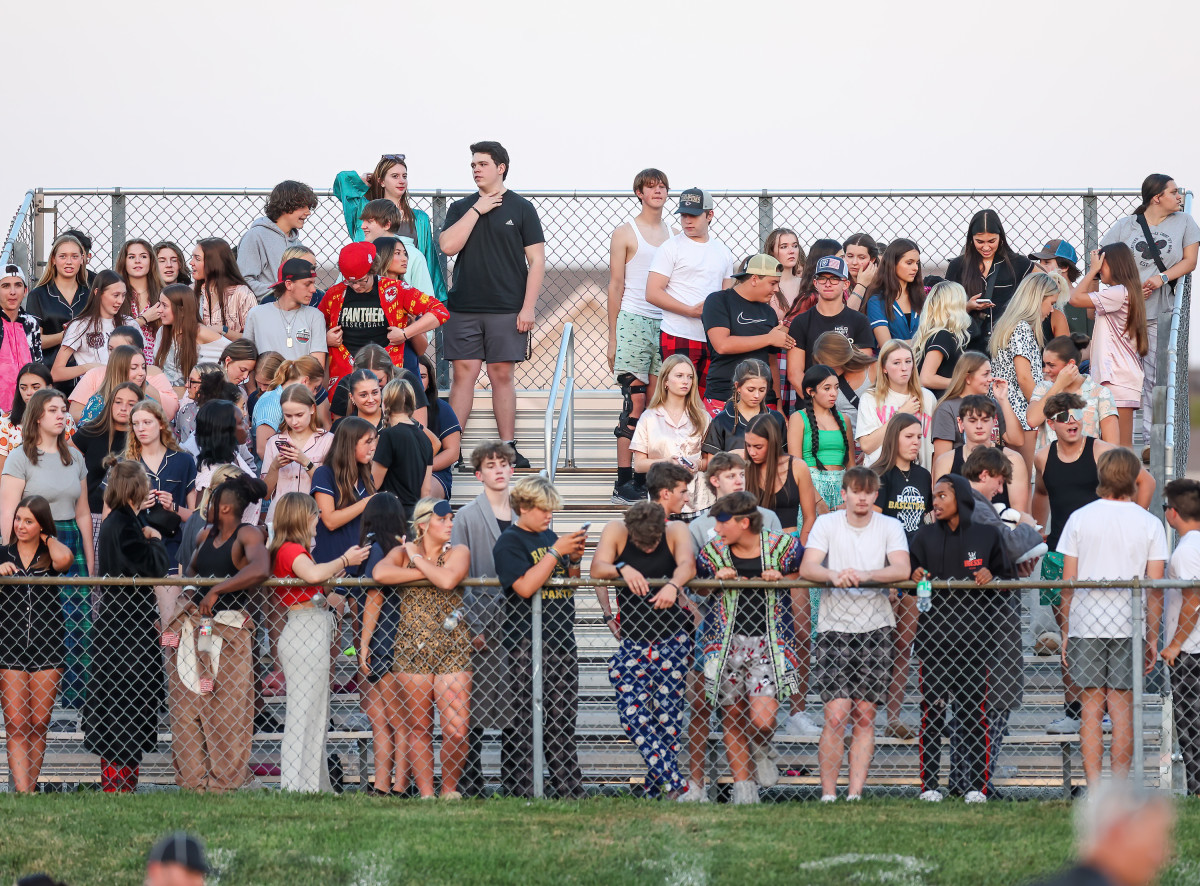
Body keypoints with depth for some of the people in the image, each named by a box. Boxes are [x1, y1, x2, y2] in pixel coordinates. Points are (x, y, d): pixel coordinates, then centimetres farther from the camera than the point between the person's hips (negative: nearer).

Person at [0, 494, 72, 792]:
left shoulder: (50, 554, 6)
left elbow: (64, 559, -18)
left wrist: (47, 537, 0)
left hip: (47, 647, 0)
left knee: (38, 725, 4)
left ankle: (29, 787, 13)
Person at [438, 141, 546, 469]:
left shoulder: (521, 208, 4)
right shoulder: (461, 208, 11)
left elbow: (537, 260, 1)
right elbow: (448, 246, -4)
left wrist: (528, 307, -7)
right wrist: (476, 211, -6)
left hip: (506, 309, -2)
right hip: (463, 307, 2)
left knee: (502, 374, 0)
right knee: (463, 373, -1)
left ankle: (508, 447, 5)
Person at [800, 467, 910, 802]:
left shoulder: (890, 527, 3)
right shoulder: (826, 524, 3)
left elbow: (901, 569, -13)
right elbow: (807, 568, -10)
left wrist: (862, 575, -29)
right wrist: (834, 575, -32)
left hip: (876, 627, 1)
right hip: (834, 627, -1)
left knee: (865, 716, 1)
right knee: (837, 714, -11)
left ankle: (856, 793, 6)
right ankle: (828, 794, -6)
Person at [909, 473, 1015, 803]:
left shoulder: (988, 535, 8)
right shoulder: (925, 537, 12)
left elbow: (1009, 577, 12)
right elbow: (909, 573, 13)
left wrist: (991, 578, -9)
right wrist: (916, 577, -9)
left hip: (973, 636, -1)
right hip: (933, 634, 1)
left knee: (974, 709, -3)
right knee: (932, 709, -4)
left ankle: (976, 785, 1)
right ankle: (929, 784, -1)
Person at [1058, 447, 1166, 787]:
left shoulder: (1079, 518, 2)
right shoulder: (1149, 524, 0)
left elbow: (1067, 581, 3)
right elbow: (1154, 588, 0)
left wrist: (1065, 631, 10)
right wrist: (1152, 637, 7)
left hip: (1085, 623, 0)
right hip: (1128, 626, 0)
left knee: (1090, 708, 3)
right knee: (1122, 708, 4)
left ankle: (1093, 788, -3)